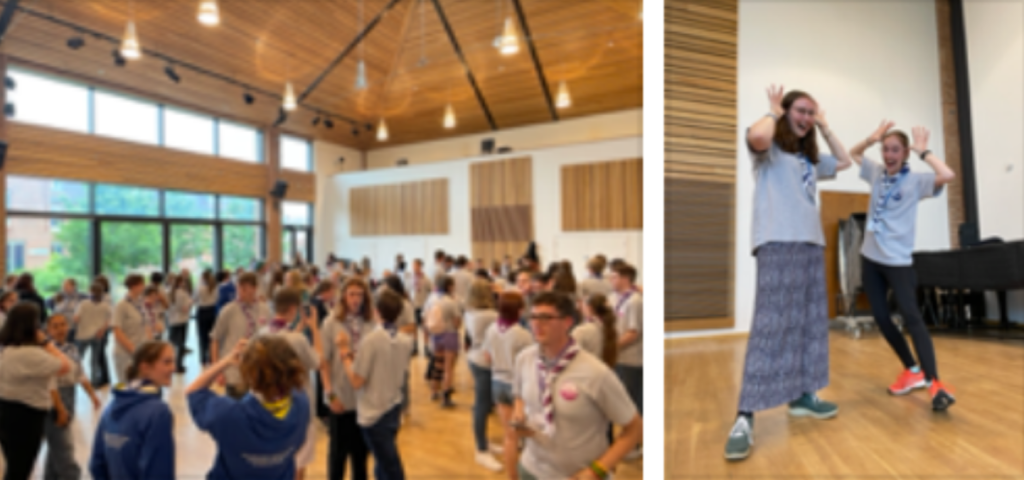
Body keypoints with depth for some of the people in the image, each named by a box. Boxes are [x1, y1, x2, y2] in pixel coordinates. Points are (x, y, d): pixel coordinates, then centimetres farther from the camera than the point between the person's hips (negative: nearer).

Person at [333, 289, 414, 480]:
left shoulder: (370, 340, -20)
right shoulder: (407, 341, -3)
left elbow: (356, 381, -17)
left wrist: (345, 354, -7)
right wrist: (355, 352, 9)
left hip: (374, 413, -6)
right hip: (394, 408, 6)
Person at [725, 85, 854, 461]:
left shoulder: (810, 158, 25)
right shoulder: (771, 148, 2)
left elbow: (845, 161, 36)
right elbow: (756, 137, -21)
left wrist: (824, 127, 28)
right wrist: (774, 112, 0)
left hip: (812, 244, 9)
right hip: (778, 243, -9)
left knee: (810, 323, 10)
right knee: (771, 324, -15)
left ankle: (801, 396, 21)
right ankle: (745, 416, -15)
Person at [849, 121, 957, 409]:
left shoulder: (916, 180, -5)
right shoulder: (876, 173, 10)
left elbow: (948, 176, -25)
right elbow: (853, 154, 26)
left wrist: (923, 151, -12)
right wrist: (872, 138, 7)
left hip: (898, 260, -5)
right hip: (871, 258, 5)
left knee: (911, 318, -16)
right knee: (881, 319, 8)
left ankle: (935, 383, -13)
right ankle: (913, 371, 22)